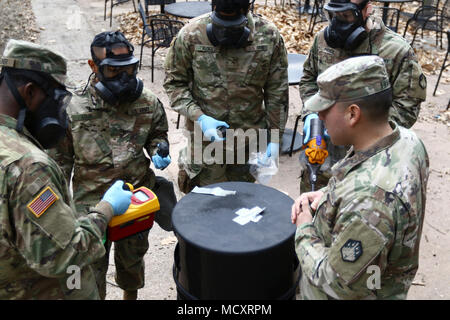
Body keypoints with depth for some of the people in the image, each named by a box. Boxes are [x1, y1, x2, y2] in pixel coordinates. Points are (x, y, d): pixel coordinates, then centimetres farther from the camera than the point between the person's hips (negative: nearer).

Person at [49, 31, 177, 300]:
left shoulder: (149, 103, -9)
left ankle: (131, 296, 53)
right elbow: (61, 160, -4)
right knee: (92, 271, 11)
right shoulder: (74, 110, -15)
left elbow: (158, 133, 12)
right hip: (91, 207, -2)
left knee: (132, 262, 25)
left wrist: (159, 150, -11)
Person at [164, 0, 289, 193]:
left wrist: (274, 138, 0)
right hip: (207, 136, -1)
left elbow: (276, 92, -2)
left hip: (250, 139, 2)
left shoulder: (269, 37, -9)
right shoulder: (191, 35, -13)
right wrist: (199, 117, -17)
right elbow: (174, 82, -4)